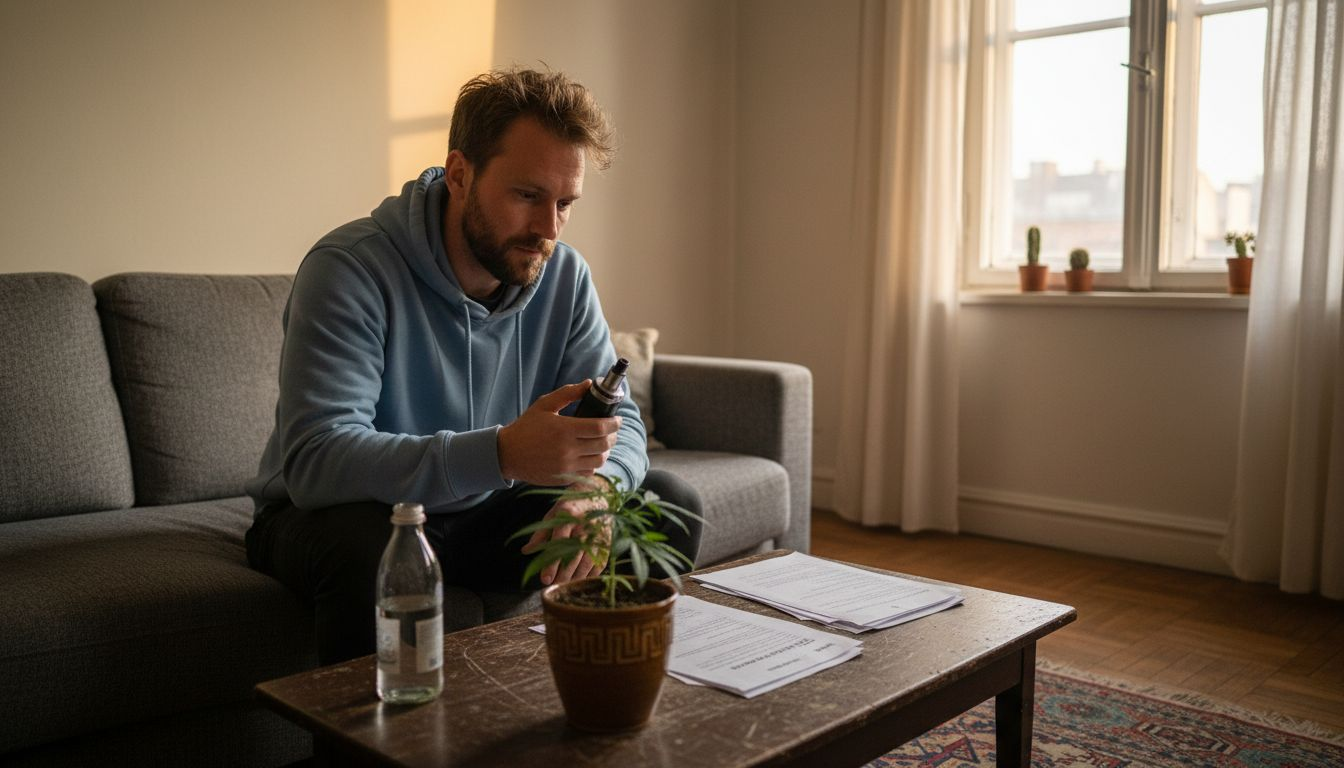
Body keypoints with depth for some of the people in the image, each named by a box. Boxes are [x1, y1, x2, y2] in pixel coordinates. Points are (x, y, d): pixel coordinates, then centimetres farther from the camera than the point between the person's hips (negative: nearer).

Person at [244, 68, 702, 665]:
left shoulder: (564, 275, -5)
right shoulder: (350, 268, -23)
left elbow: (620, 420, -5)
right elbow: (314, 460, -34)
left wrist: (595, 485, -30)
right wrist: (502, 454, -46)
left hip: (483, 514, 5)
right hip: (336, 516, -4)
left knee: (669, 504, -8)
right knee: (367, 545, -39)